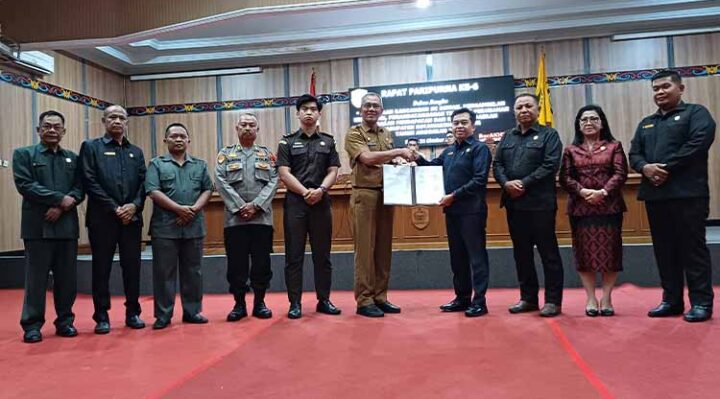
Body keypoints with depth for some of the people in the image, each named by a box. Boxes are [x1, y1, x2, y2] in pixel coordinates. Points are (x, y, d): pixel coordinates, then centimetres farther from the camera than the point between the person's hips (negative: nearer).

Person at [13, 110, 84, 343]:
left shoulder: (73, 158, 14)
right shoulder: (23, 154, 6)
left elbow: (80, 190, 6)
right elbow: (25, 185, -8)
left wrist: (61, 208, -11)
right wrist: (60, 198, -13)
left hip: (67, 226, 3)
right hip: (37, 226, -3)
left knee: (67, 278, 6)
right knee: (36, 278, 2)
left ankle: (65, 321, 17)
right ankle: (32, 325, 12)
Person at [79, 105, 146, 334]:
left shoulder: (136, 152, 17)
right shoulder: (91, 147, 5)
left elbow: (143, 183, 9)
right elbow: (90, 182, -6)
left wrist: (134, 205, -9)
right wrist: (114, 208, -12)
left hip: (131, 217, 3)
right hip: (102, 218, -3)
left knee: (132, 267, 6)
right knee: (101, 268, 3)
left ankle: (133, 313, 17)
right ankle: (101, 316, 12)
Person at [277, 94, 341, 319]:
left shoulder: (328, 142, 13)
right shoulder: (287, 142, 7)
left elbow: (333, 171, 6)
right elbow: (284, 174, -2)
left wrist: (320, 190, -13)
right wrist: (306, 192, -13)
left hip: (321, 202, 2)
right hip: (295, 202, -2)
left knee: (322, 254, 6)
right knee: (294, 255, 1)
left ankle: (324, 300, 16)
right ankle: (295, 303, 7)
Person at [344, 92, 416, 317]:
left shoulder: (387, 135, 18)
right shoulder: (354, 133, -1)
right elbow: (367, 158, -16)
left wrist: (404, 162, 2)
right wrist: (399, 152, -13)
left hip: (385, 195, 6)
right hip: (364, 195, -6)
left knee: (384, 248, 8)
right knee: (365, 249, -4)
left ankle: (380, 297, 17)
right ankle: (364, 301, 3)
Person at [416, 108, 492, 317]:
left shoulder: (479, 148, -3)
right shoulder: (448, 152, 18)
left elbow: (479, 180, -14)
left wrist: (454, 195, -17)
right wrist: (417, 159, 7)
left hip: (471, 211, -7)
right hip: (452, 211, 7)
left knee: (476, 256, -3)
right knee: (457, 256, 12)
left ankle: (479, 301, 3)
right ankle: (462, 297, 23)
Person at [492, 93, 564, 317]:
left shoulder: (549, 135, 2)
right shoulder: (507, 136, 18)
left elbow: (550, 165, -10)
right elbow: (497, 164, 10)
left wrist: (525, 184, -16)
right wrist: (506, 183, -9)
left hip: (540, 203, -5)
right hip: (513, 203, 5)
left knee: (548, 252, 0)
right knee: (521, 252, 10)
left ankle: (553, 300, 8)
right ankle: (528, 298, 21)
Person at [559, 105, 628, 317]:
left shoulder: (614, 146, 7)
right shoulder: (571, 150, 10)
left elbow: (620, 173, -3)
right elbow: (565, 178, 1)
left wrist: (603, 192, -17)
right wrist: (583, 192, -15)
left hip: (609, 207, -1)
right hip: (580, 208, 1)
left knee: (609, 252, 1)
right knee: (585, 253, 2)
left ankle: (606, 298, 11)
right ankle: (591, 299, 11)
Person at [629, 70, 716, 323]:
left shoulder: (696, 113, 4)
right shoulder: (646, 123, 22)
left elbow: (698, 143, -12)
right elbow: (634, 153, 14)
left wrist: (667, 168, -16)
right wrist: (644, 167, -8)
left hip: (687, 193, -6)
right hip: (654, 194, 6)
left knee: (693, 248, -3)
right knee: (664, 250, 9)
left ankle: (701, 302, 5)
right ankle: (672, 300, 17)